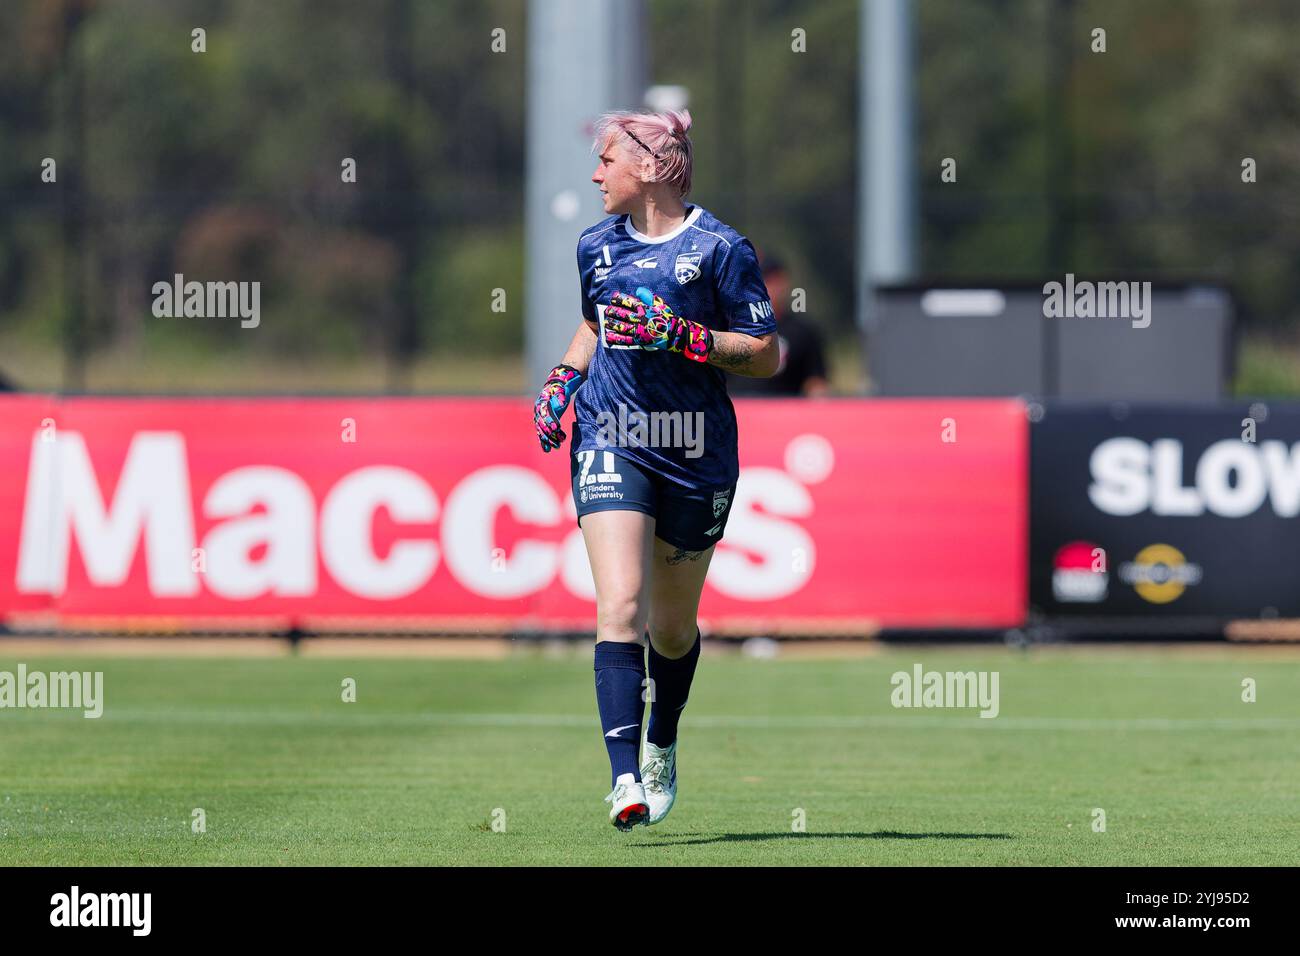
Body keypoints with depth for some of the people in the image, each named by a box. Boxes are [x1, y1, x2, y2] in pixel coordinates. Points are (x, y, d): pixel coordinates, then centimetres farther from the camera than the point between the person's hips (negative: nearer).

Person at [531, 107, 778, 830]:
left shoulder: (719, 248, -7)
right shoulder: (597, 247, 9)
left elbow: (767, 355, -7)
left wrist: (683, 337, -18)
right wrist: (565, 378, 10)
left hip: (697, 456, -2)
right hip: (610, 444, 2)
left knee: (672, 627, 11)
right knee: (621, 606, -17)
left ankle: (663, 748, 40)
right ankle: (625, 778, -24)